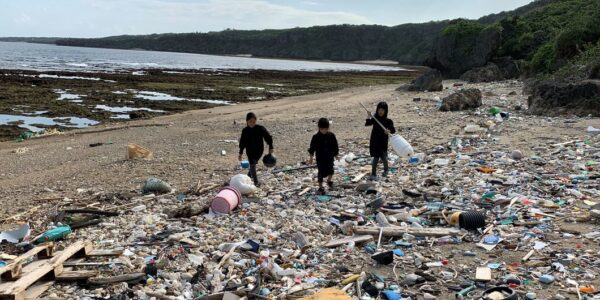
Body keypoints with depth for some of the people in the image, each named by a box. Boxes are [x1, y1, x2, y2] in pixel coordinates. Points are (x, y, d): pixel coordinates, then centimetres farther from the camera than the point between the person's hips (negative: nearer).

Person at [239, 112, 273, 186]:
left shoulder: (260, 129, -9)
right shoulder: (245, 131, -3)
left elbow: (268, 137, -3)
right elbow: (242, 142, 6)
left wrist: (270, 148, -5)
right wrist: (240, 153, 7)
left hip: (259, 151, 0)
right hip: (250, 152, 0)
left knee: (253, 164, 13)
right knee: (252, 165, -7)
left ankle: (249, 176, 38)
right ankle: (255, 182, -3)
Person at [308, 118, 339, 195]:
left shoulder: (331, 135, -3)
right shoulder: (316, 137, -8)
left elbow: (335, 146, 7)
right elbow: (312, 148, -1)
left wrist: (336, 154, 10)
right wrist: (311, 157, 0)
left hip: (330, 157, 2)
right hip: (320, 158, -2)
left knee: (330, 171, 1)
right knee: (321, 172, 1)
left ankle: (329, 181, 34)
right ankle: (320, 187, 14)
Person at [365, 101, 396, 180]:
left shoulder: (388, 121, -6)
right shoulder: (374, 119, 0)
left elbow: (393, 130, -10)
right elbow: (367, 124, -12)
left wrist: (389, 131, -31)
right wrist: (369, 117, -27)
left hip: (383, 142, -1)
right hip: (375, 142, 1)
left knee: (383, 157, 11)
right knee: (376, 157, -1)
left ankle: (386, 170, 38)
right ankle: (373, 174, 1)